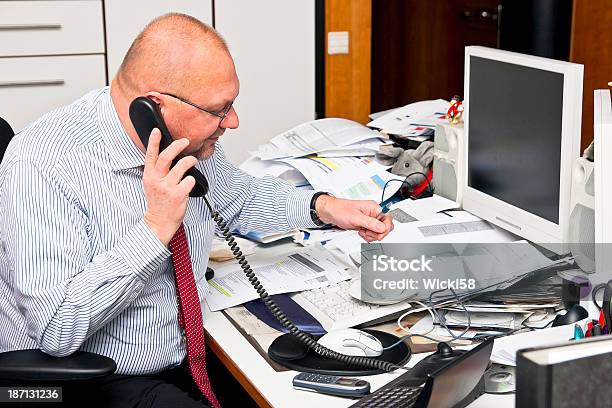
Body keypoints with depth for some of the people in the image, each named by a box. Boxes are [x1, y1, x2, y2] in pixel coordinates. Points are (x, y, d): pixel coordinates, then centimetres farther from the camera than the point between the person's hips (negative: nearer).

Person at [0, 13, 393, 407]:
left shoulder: (187, 140, -4)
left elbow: (238, 197, 17)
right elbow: (56, 328, -30)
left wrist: (325, 207, 2)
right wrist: (156, 228, -33)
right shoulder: (43, 167, -26)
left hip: (188, 357, 7)